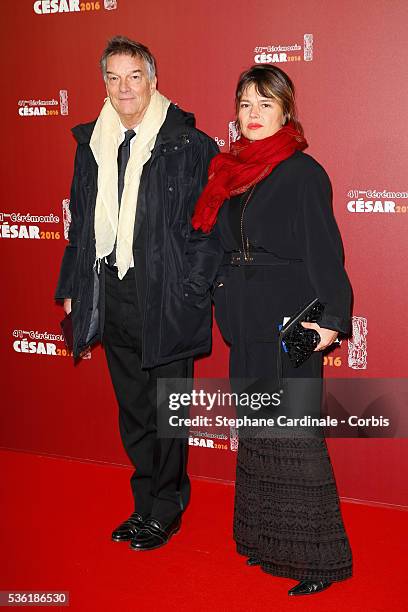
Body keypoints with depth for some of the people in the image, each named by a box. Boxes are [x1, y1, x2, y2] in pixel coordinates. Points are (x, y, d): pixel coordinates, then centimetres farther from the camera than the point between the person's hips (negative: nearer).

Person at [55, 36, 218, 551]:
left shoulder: (189, 145, -7)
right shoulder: (91, 143, 9)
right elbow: (81, 221, 14)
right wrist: (72, 287, 13)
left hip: (166, 297, -5)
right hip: (111, 296, 5)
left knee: (167, 412, 6)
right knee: (132, 411, 16)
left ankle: (166, 510, 24)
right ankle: (145, 504, 32)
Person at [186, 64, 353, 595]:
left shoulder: (302, 173, -7)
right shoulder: (229, 171, 12)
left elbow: (324, 251, -13)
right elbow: (212, 244, 14)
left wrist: (330, 319, -21)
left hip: (290, 323, -7)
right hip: (247, 323, 7)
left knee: (293, 435, -4)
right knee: (257, 432, 14)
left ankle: (318, 556, 9)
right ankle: (267, 540, 29)